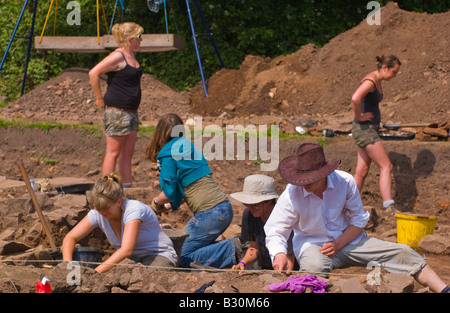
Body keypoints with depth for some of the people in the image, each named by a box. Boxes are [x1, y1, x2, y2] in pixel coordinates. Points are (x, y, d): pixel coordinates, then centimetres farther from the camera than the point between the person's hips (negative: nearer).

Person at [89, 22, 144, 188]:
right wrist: (100, 99, -13)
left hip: (131, 112, 9)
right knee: (113, 152, -6)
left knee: (128, 152, 9)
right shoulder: (118, 56, -14)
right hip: (117, 111, -9)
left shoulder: (131, 55, 13)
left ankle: (127, 186, 12)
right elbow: (93, 73, -19)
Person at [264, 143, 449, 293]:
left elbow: (359, 220, -1)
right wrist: (279, 255, -38)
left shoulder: (345, 182, -11)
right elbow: (274, 231, -15)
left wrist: (338, 244, -16)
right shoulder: (292, 194, -17)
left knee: (401, 253, -11)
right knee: (315, 267, -42)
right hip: (312, 245, -2)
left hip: (348, 240, 3)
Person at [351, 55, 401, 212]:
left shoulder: (377, 82, 13)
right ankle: (389, 206, -16)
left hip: (371, 130, 10)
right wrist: (360, 116, -21)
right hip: (364, 129, -10)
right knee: (386, 166, -11)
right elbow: (355, 98, -36)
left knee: (362, 171, 9)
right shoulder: (370, 81, -18)